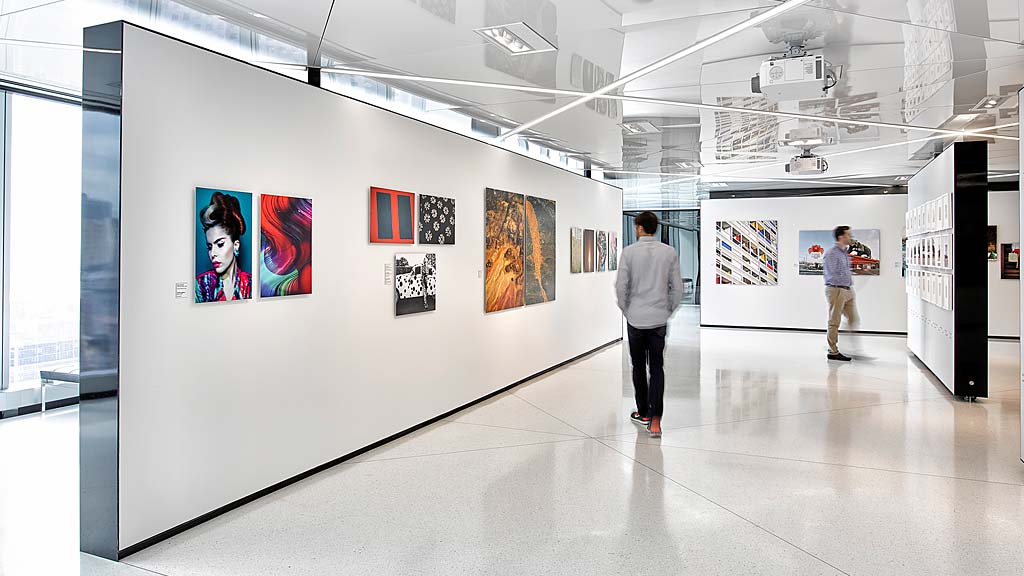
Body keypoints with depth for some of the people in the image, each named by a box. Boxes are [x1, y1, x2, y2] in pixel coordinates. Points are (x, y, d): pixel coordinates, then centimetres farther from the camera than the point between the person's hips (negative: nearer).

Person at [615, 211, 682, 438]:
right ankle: (655, 420, -6)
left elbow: (621, 286, -8)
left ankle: (643, 413, 24)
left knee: (638, 366, 13)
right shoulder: (669, 253, 0)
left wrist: (626, 311, 7)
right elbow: (677, 287, 1)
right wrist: (668, 311, 14)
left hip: (635, 318, -1)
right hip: (659, 319, 1)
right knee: (657, 368, 4)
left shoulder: (629, 252, -7)